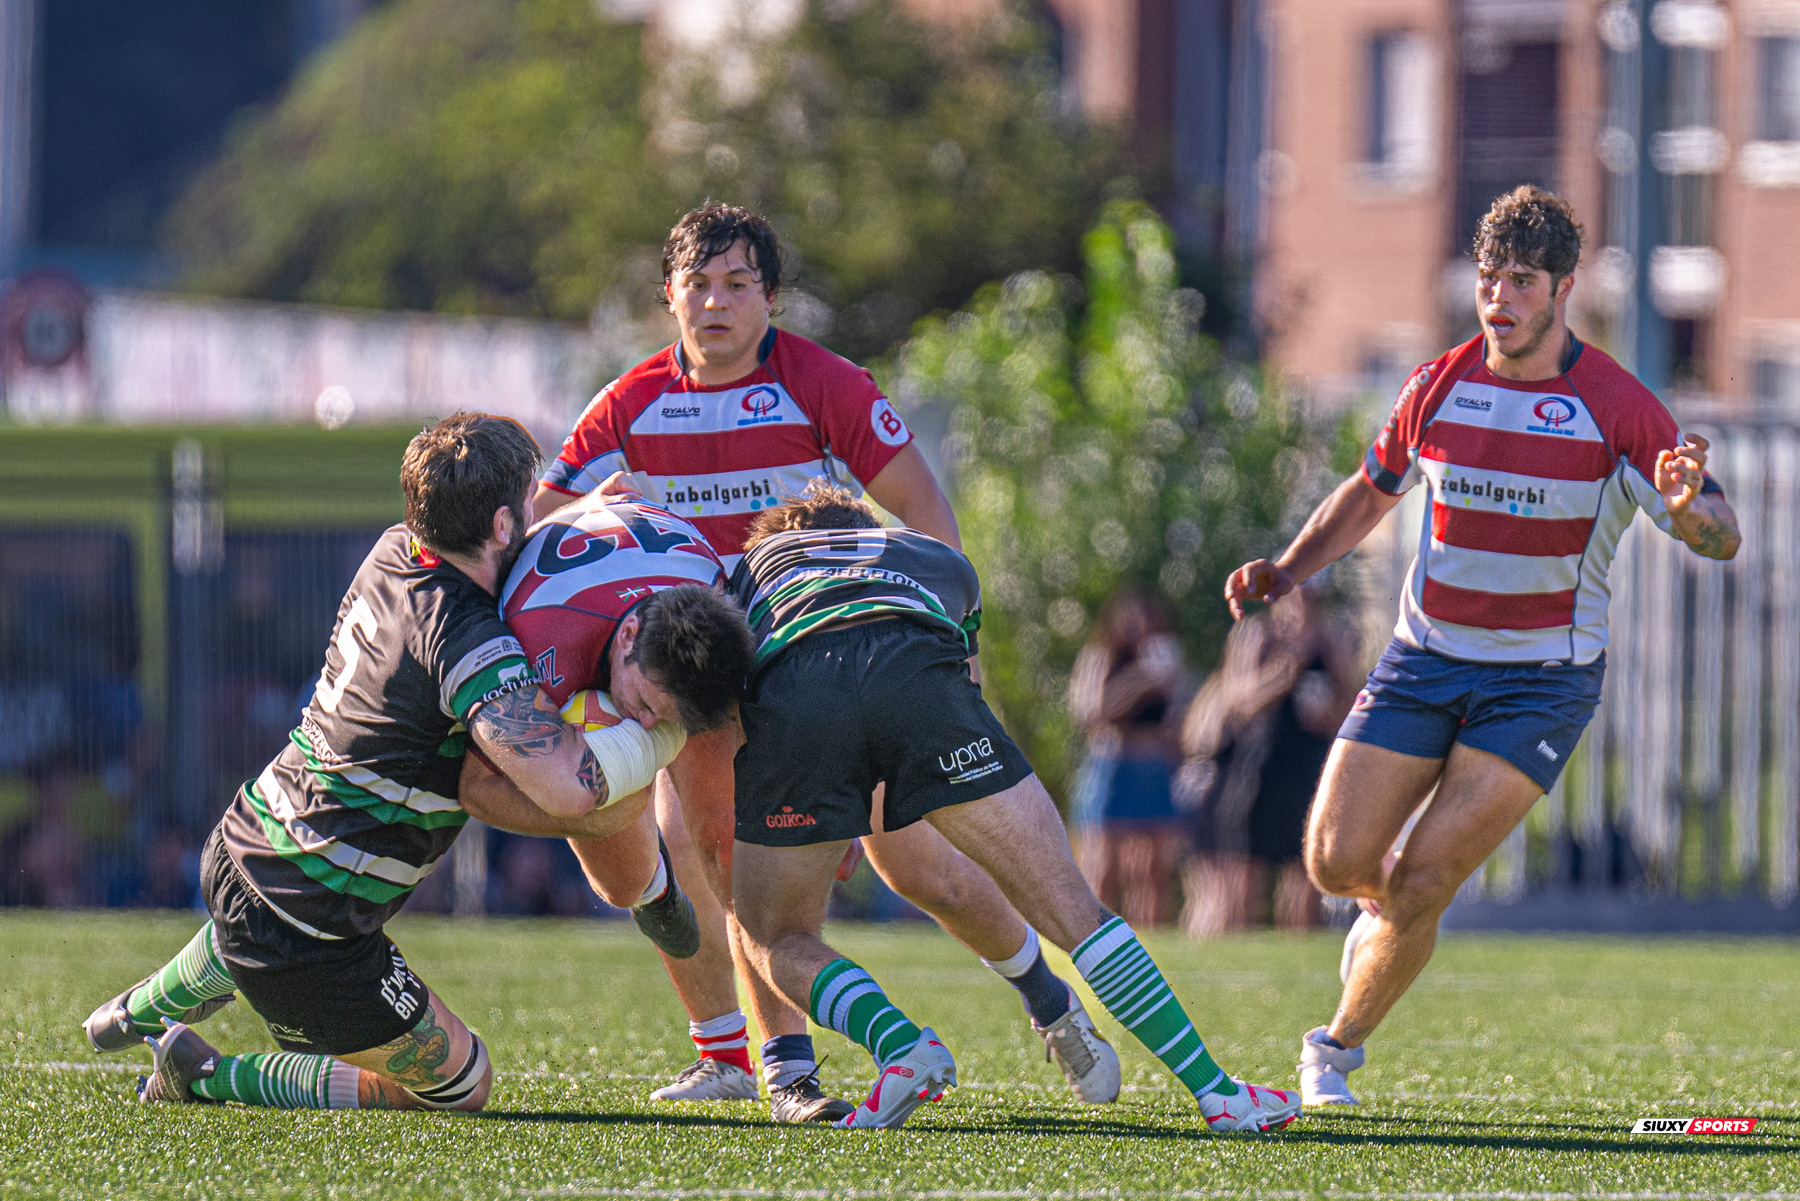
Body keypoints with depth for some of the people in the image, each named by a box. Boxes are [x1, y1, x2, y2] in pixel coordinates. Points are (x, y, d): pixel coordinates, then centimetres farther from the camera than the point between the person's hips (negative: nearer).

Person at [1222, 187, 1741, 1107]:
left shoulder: (1618, 407, -11)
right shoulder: (1440, 384, 0)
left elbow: (1721, 539, -12)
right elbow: (1370, 491, 18)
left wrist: (1688, 506, -36)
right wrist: (1287, 570, 3)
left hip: (1543, 678, -3)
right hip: (1424, 658, 3)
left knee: (1420, 883, -13)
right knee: (1337, 863, -6)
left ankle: (1337, 1049, 9)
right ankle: (1394, 908, 32)